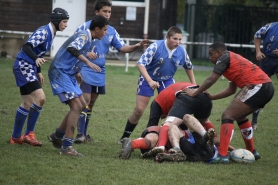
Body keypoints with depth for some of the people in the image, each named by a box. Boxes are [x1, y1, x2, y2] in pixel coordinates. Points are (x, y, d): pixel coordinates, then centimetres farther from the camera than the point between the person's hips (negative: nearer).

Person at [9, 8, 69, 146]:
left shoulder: (50, 33, 11)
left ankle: (16, 137, 18)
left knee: (27, 103, 12)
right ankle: (29, 134, -10)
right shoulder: (43, 32, -18)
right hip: (23, 66, -10)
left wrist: (38, 72, 28)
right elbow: (27, 47, -31)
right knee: (40, 98, -19)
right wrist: (36, 59, -49)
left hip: (29, 67, 10)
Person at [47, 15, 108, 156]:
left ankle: (57, 136, 26)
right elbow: (71, 48, -37)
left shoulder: (88, 38, 13)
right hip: (60, 72, -10)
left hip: (68, 74, 10)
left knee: (81, 105, 15)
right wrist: (88, 62, -42)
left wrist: (76, 73, 20)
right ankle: (66, 147, -18)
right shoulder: (84, 36, -17)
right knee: (76, 106, -17)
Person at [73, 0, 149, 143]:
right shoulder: (85, 27, -8)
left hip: (100, 73, 6)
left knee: (91, 103, 12)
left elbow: (123, 47, 5)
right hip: (86, 71, -6)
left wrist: (137, 46, -12)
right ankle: (80, 134, -15)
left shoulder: (111, 31, 8)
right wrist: (85, 53, -26)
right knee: (84, 102, -14)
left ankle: (84, 134, 20)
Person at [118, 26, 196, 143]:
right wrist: (150, 81, -42)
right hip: (149, 78, -4)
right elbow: (140, 63, -30)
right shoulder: (156, 47, -26)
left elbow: (188, 67, 8)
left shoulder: (181, 51, -13)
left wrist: (194, 85, 10)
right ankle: (125, 137, 13)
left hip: (167, 80, 4)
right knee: (139, 110, -4)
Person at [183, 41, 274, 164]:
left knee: (228, 115, -9)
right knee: (239, 116, 27)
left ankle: (222, 156, -19)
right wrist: (212, 97, 24)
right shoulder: (234, 59, 28)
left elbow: (210, 80, -2)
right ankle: (252, 152, 33)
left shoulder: (225, 58, 1)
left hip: (256, 87, -10)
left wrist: (194, 94, 8)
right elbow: (232, 90, 27)